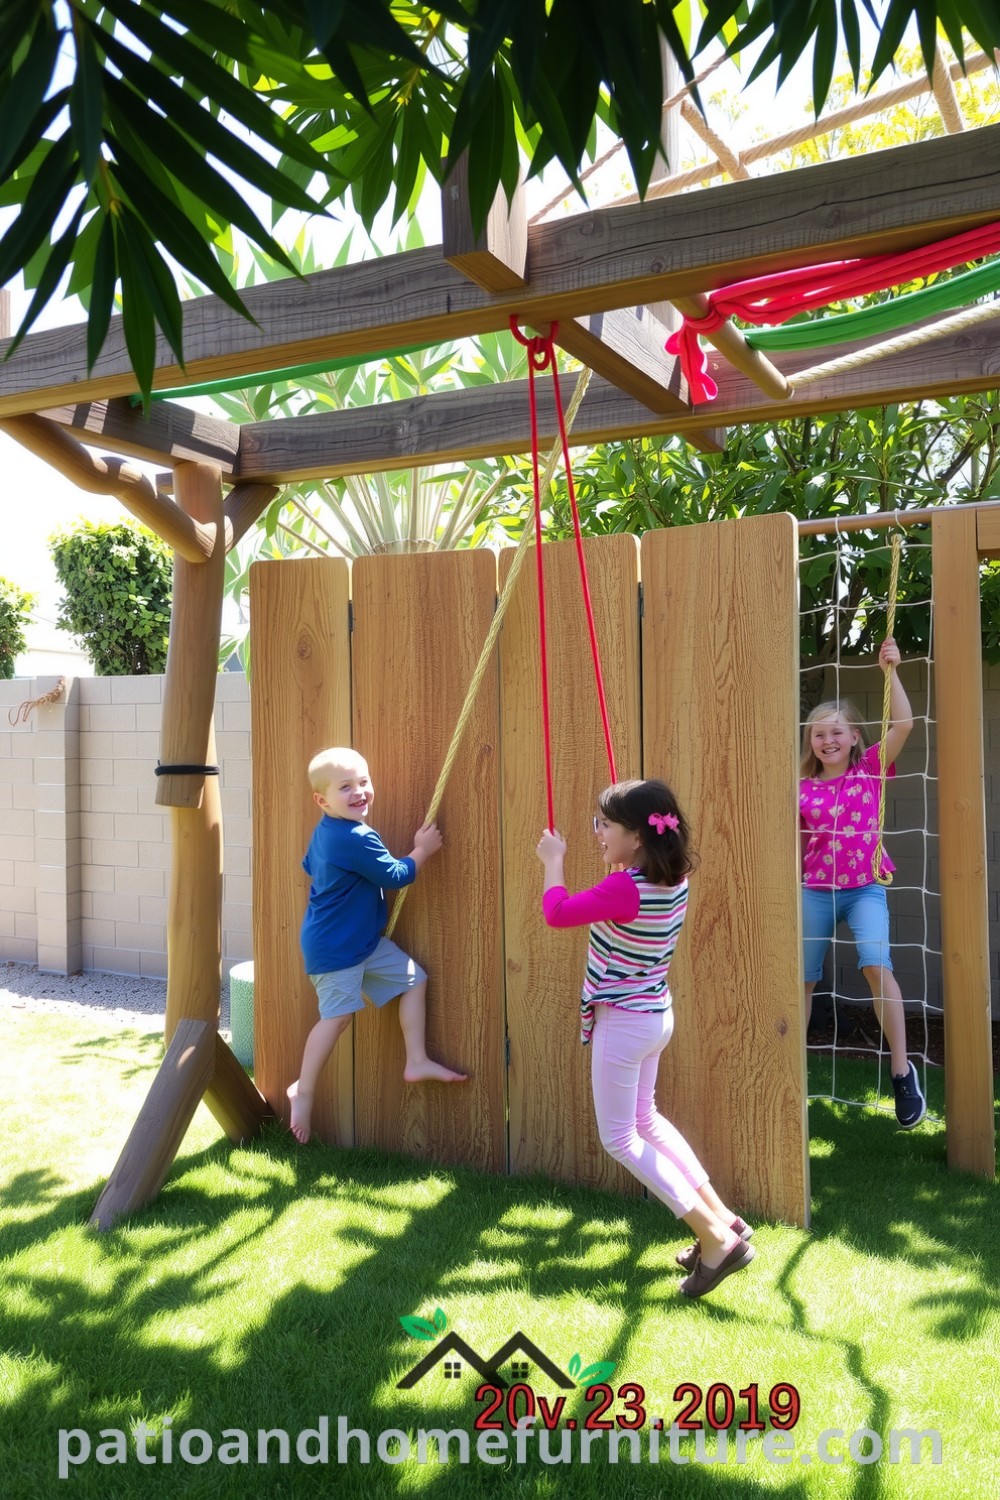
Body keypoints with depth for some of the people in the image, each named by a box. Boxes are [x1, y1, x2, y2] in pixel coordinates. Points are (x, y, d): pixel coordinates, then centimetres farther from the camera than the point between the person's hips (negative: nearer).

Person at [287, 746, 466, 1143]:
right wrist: (422, 850, -5)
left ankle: (417, 1062, 13)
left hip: (366, 942, 11)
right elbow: (394, 876, -19)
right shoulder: (357, 839, -26)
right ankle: (303, 1091, 12)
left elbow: (309, 865, 22)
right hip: (335, 948, -10)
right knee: (336, 1016, -5)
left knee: (414, 979, 10)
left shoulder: (325, 832, 5)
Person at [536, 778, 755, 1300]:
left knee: (620, 1138, 6)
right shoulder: (674, 879, -2)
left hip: (623, 1022, -9)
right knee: (644, 1119, 26)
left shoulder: (624, 890, -27)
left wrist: (553, 860, -3)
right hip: (655, 1014, 9)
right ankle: (721, 1216, 29)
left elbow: (557, 912, -17)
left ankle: (716, 1238, 4)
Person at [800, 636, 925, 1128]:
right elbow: (795, 847, 5)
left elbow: (904, 723, -13)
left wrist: (891, 671, -17)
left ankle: (902, 1072, -12)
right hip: (816, 892, 2)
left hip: (865, 888, -2)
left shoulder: (870, 769, -1)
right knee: (802, 979, 9)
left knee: (876, 965, -23)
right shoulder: (803, 789, 1)